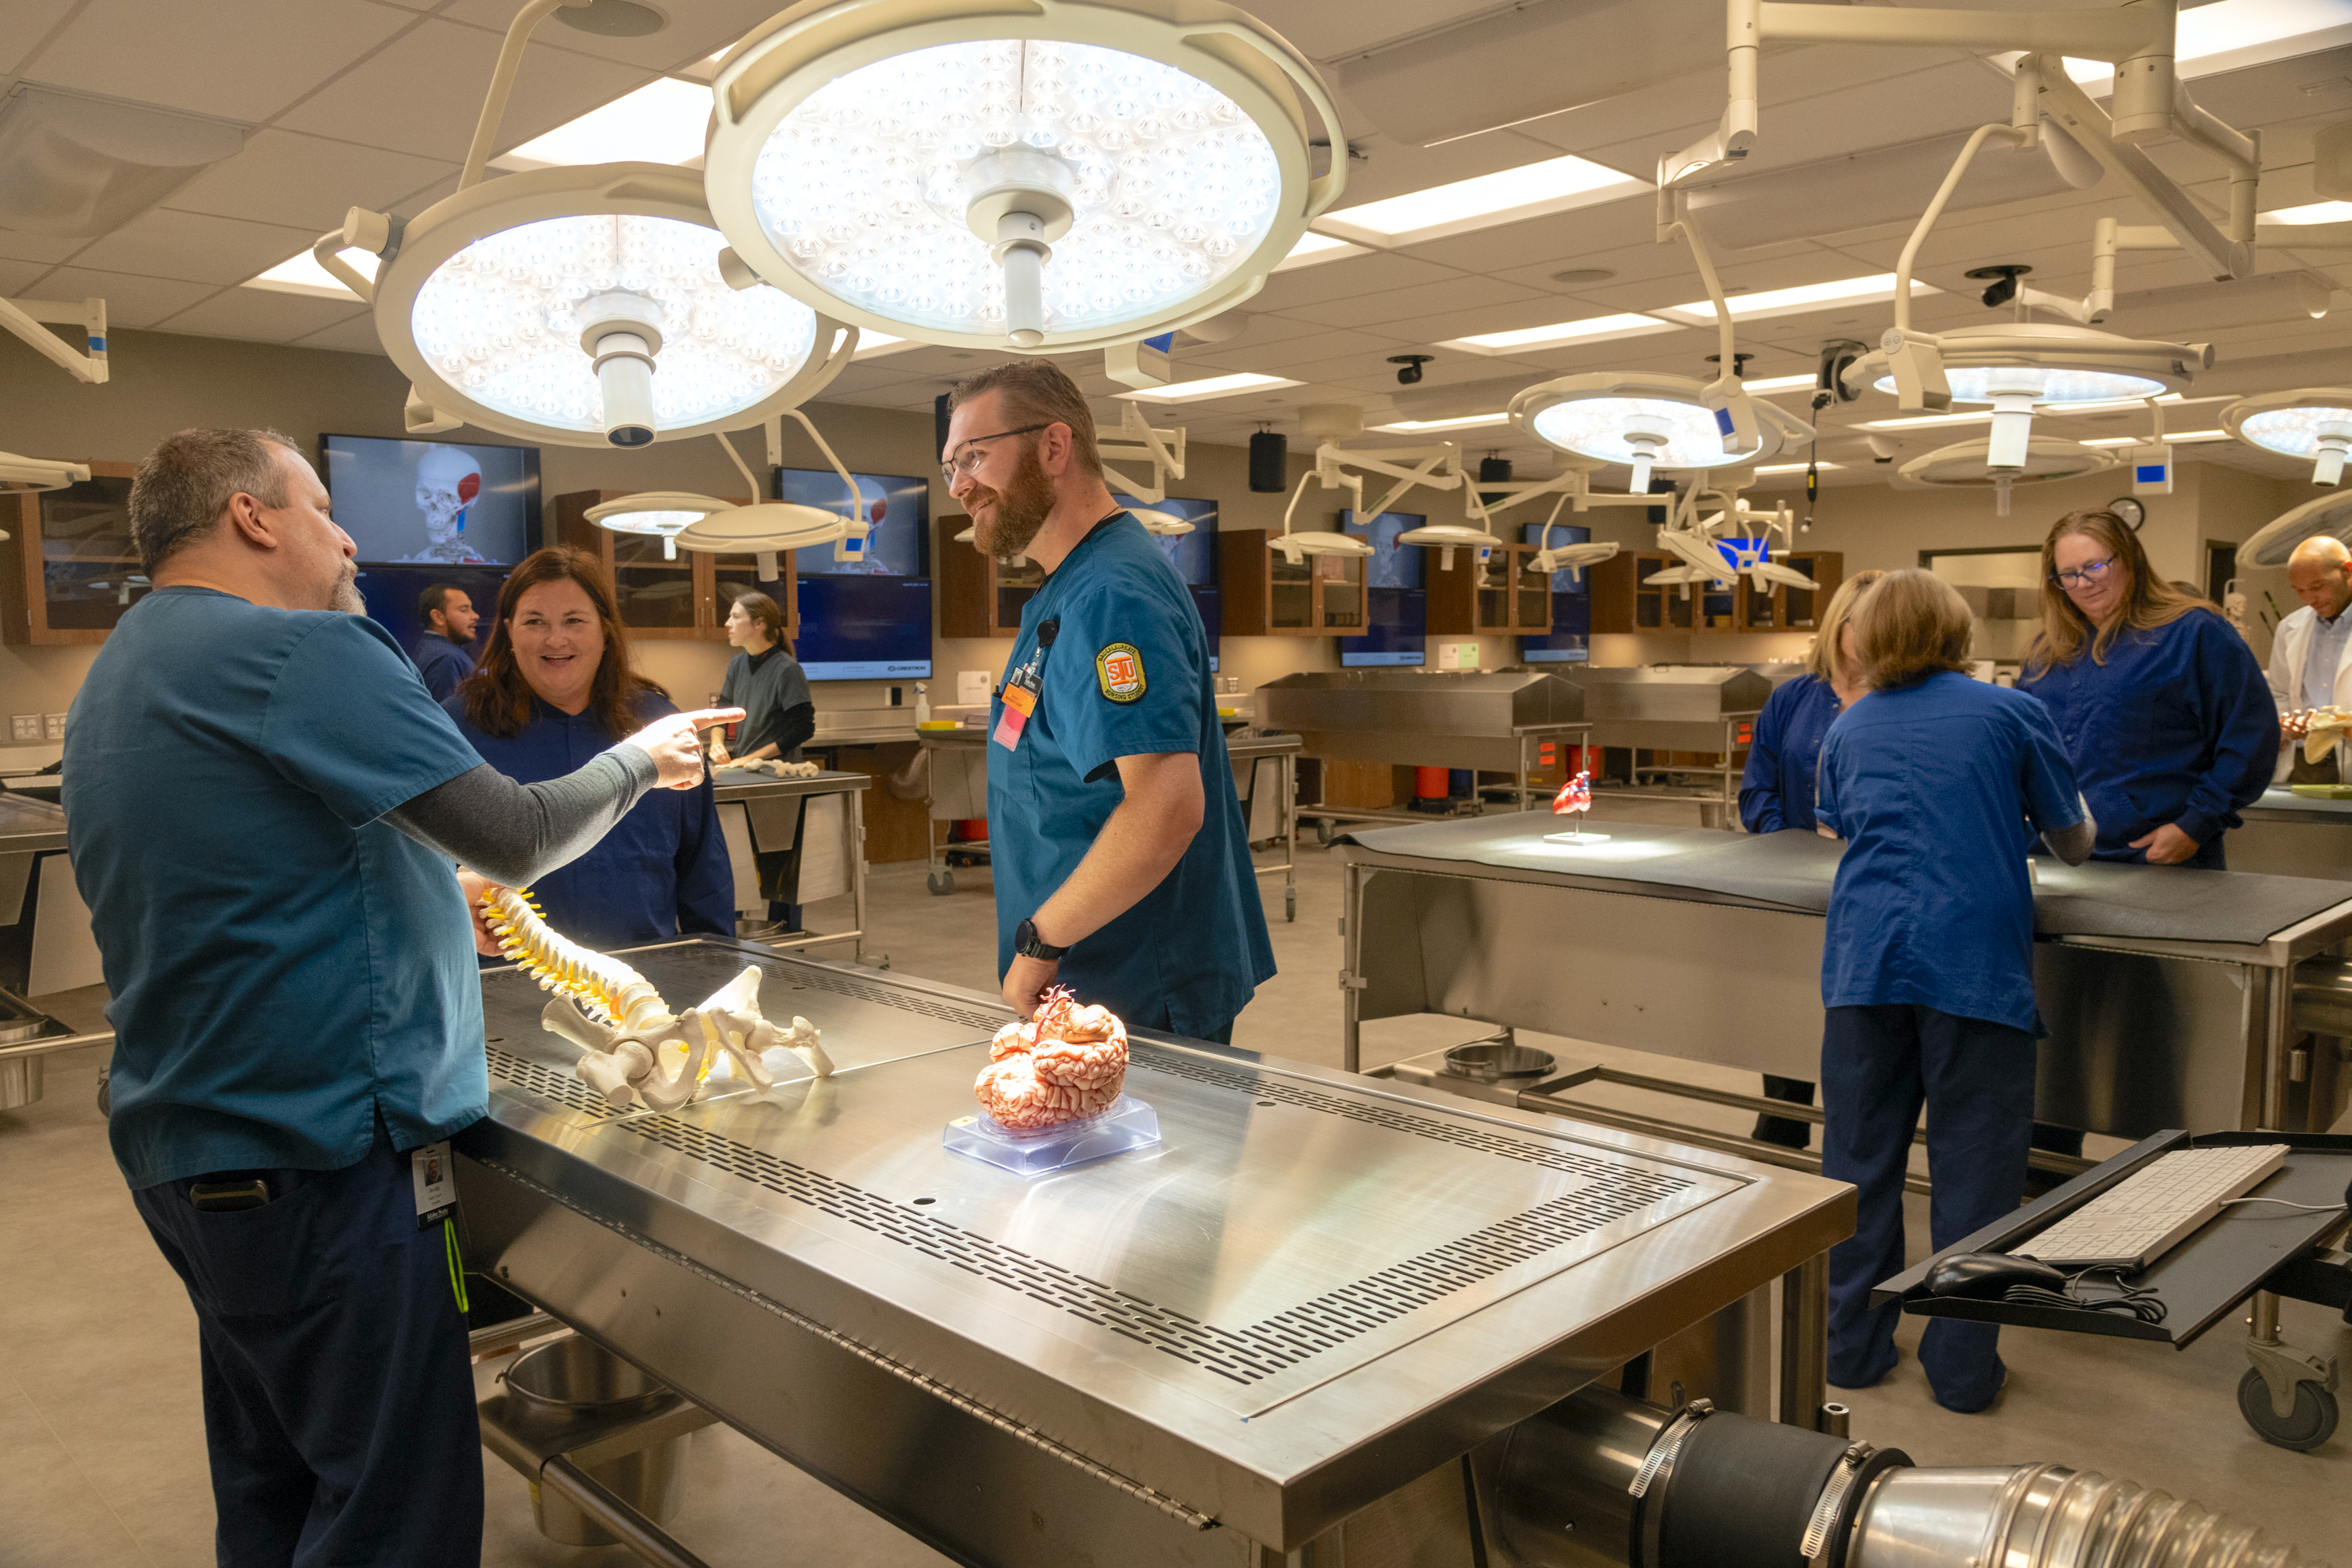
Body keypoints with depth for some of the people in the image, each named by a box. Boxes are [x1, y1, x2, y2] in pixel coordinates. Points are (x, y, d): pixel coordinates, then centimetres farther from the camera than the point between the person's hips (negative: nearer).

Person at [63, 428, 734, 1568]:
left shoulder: (118, 676, 16)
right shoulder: (299, 652, -16)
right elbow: (520, 836, -17)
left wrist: (422, 897, 19)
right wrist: (639, 760, 0)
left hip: (181, 1150, 10)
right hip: (310, 1154, -10)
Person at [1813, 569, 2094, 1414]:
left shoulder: (1847, 730, 13)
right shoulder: (2013, 715, 5)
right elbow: (2075, 844, 14)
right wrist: (2076, 811, 36)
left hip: (1865, 960, 3)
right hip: (1976, 963, -2)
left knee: (1859, 1160, 10)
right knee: (1973, 1168, 6)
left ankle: (1855, 1348, 19)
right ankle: (1961, 1368, 12)